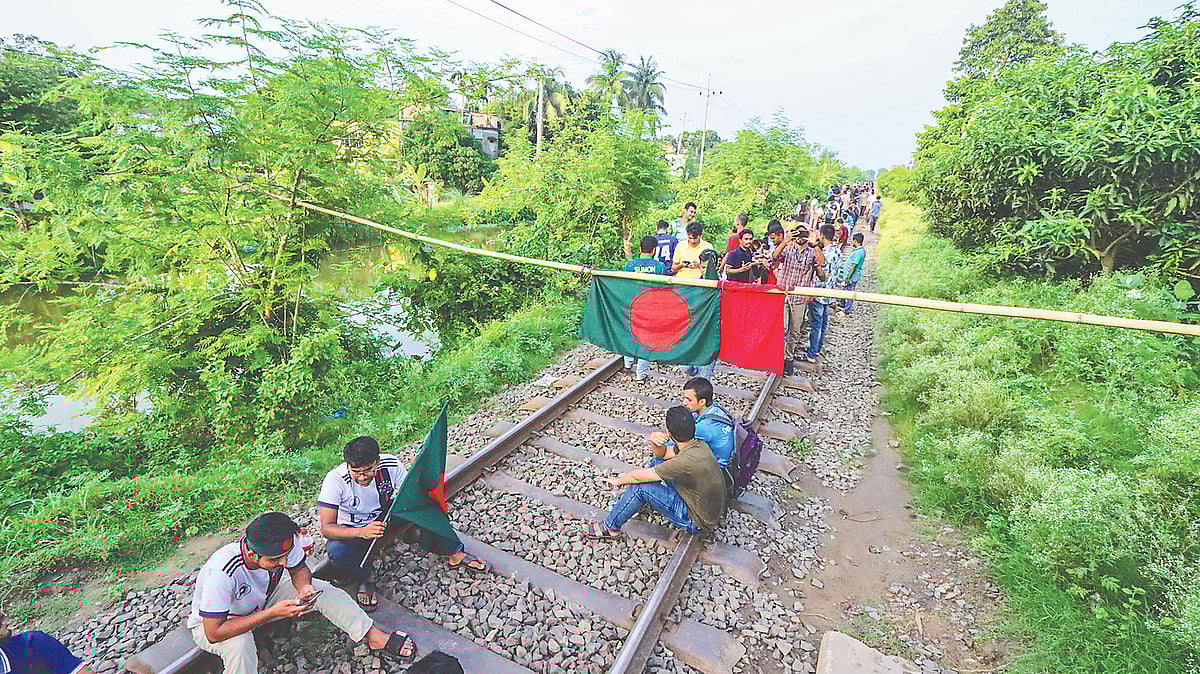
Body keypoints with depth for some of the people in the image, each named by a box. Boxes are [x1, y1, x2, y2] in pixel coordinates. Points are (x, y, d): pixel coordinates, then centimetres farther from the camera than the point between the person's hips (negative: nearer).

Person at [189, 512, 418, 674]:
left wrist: (304, 587, -30)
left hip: (261, 598, 4)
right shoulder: (222, 573, -41)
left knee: (324, 591, -17)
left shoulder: (284, 544, -28)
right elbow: (213, 633, -35)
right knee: (239, 644, -40)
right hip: (211, 623, -4)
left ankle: (375, 637, -11)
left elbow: (299, 570, -7)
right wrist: (273, 612, -39)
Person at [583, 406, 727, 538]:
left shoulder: (687, 462, -35)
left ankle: (610, 528, 5)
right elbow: (662, 453, 4)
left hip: (698, 521, -8)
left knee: (640, 487, -18)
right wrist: (654, 440, -19)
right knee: (660, 459, 9)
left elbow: (638, 476, -23)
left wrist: (618, 481, -3)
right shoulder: (698, 444, -9)